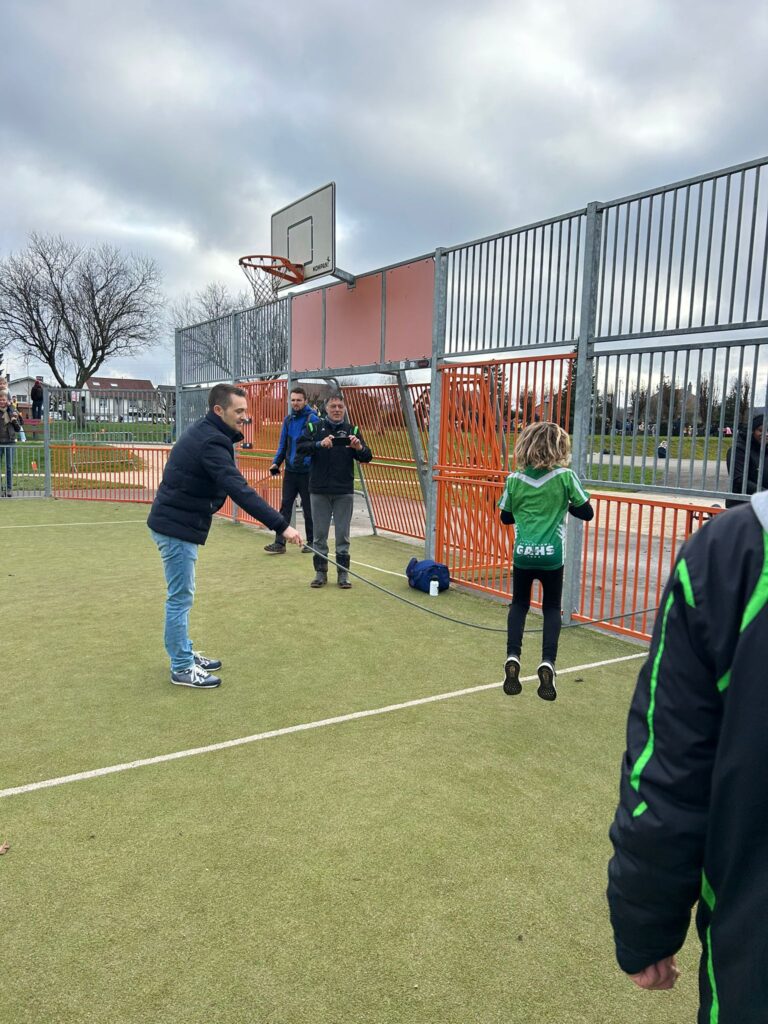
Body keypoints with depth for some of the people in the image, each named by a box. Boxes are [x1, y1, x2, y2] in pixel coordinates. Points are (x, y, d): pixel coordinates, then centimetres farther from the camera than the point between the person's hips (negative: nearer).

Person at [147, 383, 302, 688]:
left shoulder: (203, 432, 8)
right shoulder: (210, 442, -23)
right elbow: (240, 491, -33)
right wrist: (281, 526, -35)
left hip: (176, 522, 10)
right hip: (177, 528, -10)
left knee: (181, 596, 18)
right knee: (181, 597, -1)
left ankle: (185, 655, 31)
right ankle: (182, 669, 11)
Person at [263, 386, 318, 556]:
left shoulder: (312, 419, -9)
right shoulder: (288, 419, 9)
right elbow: (283, 444, 13)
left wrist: (308, 461, -24)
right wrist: (276, 462, 1)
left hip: (306, 472, -5)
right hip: (290, 471, 5)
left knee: (308, 508, 6)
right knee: (285, 506, 3)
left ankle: (311, 542, 20)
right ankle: (279, 543, 6)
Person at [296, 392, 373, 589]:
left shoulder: (352, 430, 7)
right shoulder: (314, 428, 4)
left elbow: (367, 457, 2)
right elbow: (300, 447, -11)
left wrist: (359, 448, -20)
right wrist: (319, 444, -28)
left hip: (344, 492, 0)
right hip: (319, 491, 0)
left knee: (343, 535, 5)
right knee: (320, 534, 6)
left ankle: (343, 574, 14)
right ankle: (320, 573, 18)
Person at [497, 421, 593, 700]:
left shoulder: (514, 479, -3)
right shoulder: (565, 477, -9)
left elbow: (506, 517, 7)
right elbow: (587, 512, -1)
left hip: (523, 554, 1)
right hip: (552, 555, -1)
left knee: (519, 605, 19)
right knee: (551, 608, 14)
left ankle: (512, 658, 6)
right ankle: (547, 663, -1)